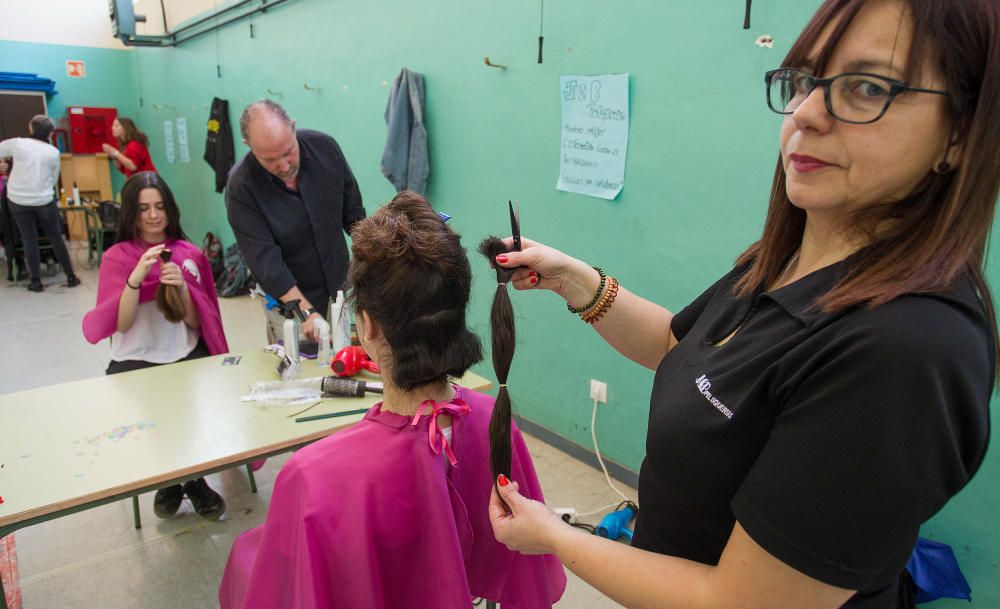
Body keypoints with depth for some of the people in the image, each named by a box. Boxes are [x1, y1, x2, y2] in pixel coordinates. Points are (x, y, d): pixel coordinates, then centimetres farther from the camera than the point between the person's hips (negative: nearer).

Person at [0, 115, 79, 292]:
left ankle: (36, 281, 10)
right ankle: (71, 277, 14)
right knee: (56, 237, 10)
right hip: (44, 200, 0)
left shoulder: (17, 143, -4)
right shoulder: (53, 152, -1)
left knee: (29, 239, 6)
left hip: (18, 200, 0)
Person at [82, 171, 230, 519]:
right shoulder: (117, 257, 0)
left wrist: (182, 288, -16)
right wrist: (136, 277, -23)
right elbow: (121, 324, -10)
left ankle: (190, 479, 6)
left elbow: (196, 323, 3)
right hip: (134, 361, -1)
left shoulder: (189, 255, 6)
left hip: (186, 356, 1)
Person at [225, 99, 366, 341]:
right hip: (287, 297, -3)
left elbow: (353, 212, 1)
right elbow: (265, 259, -24)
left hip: (340, 285, 3)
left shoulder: (324, 146, -12)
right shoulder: (241, 186, -21)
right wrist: (306, 312, -33)